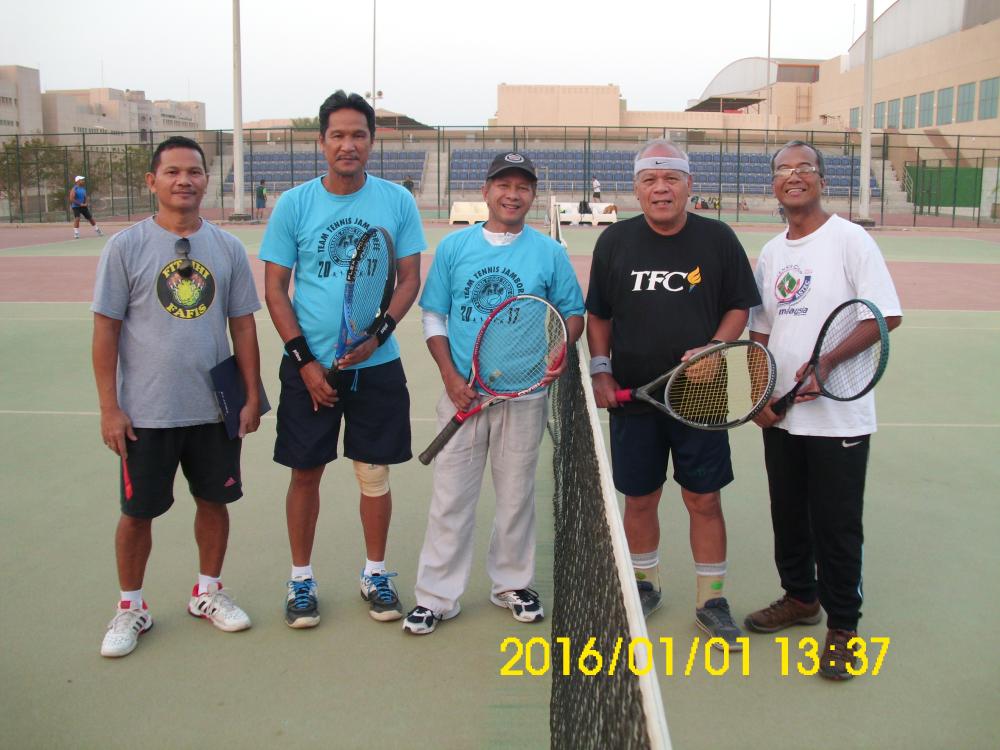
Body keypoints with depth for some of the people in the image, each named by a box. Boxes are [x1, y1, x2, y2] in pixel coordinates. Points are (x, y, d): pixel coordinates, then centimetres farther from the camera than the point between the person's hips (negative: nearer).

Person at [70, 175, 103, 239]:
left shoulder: (83, 188, 9)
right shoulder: (74, 189, -12)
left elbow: (86, 197, 17)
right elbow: (71, 199, -18)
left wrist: (86, 203, -4)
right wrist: (80, 204, -19)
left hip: (83, 206, 6)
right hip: (76, 206, -6)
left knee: (91, 219, 10)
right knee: (77, 219, -22)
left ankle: (98, 231, 25)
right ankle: (76, 234, -15)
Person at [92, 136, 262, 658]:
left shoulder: (228, 248, 3)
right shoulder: (125, 247, -6)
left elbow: (243, 326, 7)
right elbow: (105, 329, -5)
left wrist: (252, 397, 4)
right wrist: (109, 407, -8)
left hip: (215, 407, 3)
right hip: (146, 412, -2)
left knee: (214, 499, 13)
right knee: (137, 511, 8)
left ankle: (207, 592, 34)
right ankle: (131, 608, 27)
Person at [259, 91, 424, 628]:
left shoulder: (397, 201, 0)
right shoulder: (293, 204, -2)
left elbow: (410, 278, 2)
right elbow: (274, 290, 0)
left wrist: (377, 335, -15)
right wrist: (304, 360, -9)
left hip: (376, 364, 1)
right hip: (309, 367, 0)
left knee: (375, 473, 9)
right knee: (305, 473, 7)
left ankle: (375, 574, 26)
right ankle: (301, 580, 23)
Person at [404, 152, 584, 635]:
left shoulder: (550, 254, 4)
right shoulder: (453, 247, 4)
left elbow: (573, 313, 9)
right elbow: (434, 318, 5)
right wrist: (450, 376, -7)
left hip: (524, 393, 1)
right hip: (462, 392, 0)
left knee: (517, 494, 11)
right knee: (451, 496, 2)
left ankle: (512, 583, 29)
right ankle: (437, 596, 12)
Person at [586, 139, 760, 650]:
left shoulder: (718, 239, -1)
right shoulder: (614, 242, 4)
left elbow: (739, 307, 5)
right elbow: (599, 315, 12)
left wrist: (714, 349, -11)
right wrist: (600, 369, 2)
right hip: (632, 396, 1)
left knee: (704, 499, 4)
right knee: (639, 498, 11)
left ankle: (711, 600, 20)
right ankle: (644, 585, 32)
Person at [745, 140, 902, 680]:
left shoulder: (849, 239, -8)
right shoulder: (771, 253, 10)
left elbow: (886, 316, -13)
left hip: (838, 417, -6)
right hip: (780, 414, 6)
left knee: (836, 526, 1)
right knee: (787, 516, 17)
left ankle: (842, 625, 17)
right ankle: (800, 597, 36)